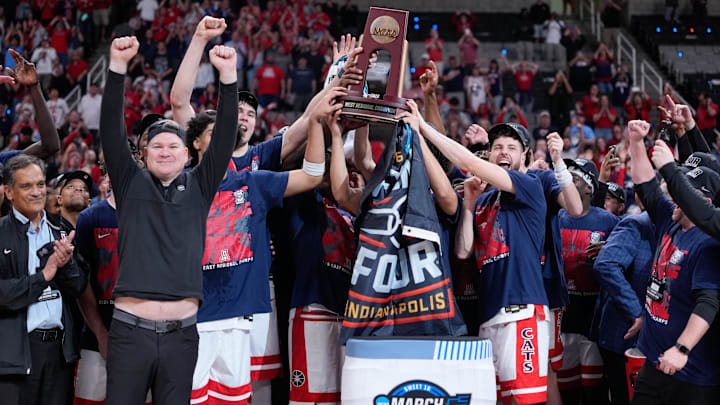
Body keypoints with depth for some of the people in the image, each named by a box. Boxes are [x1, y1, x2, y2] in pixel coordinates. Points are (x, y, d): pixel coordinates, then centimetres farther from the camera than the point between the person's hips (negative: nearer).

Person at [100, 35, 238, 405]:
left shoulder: (199, 187, 11)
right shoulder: (131, 183, 9)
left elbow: (225, 137, 2)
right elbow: (112, 131, -1)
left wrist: (228, 75, -8)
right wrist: (118, 66, -11)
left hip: (181, 332, 1)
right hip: (130, 329, -1)